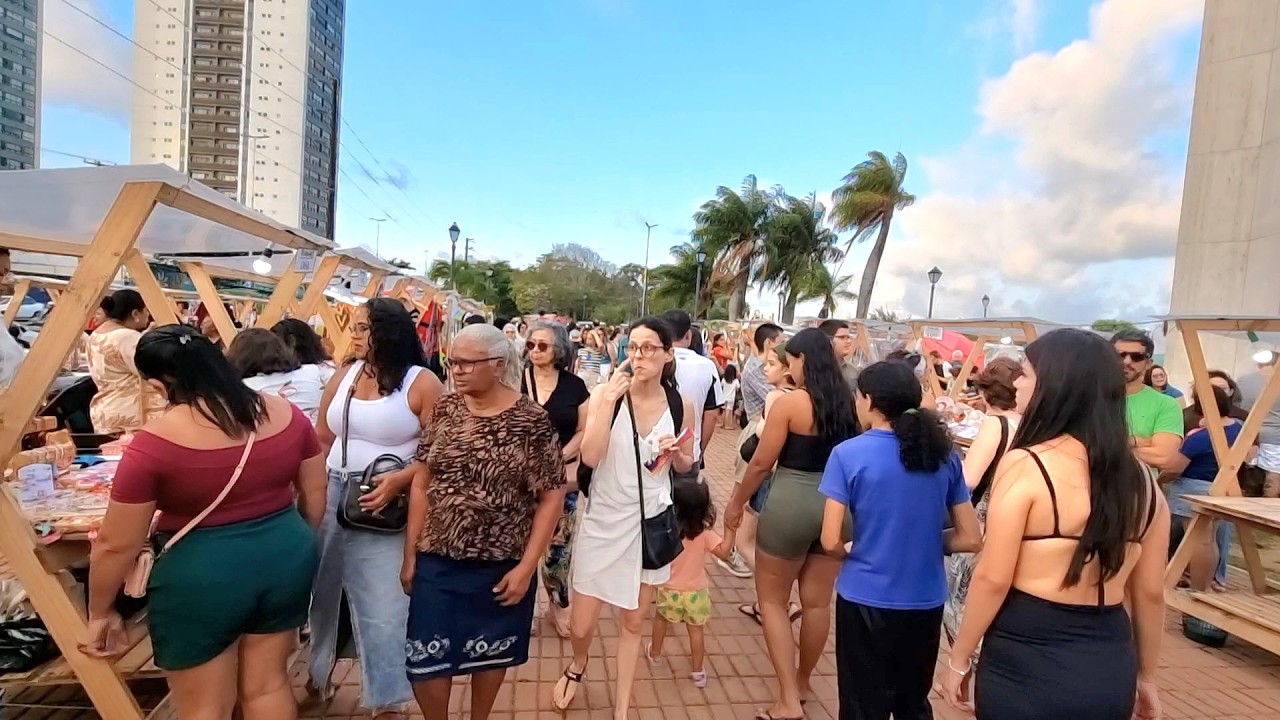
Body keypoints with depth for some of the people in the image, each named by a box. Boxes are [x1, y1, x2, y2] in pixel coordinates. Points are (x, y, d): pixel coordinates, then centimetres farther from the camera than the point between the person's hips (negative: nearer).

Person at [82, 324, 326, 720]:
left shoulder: (155, 442, -17)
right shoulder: (285, 414, -4)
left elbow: (116, 544, -8)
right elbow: (316, 492, 5)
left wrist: (100, 613, 8)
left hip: (202, 577, -4)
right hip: (286, 557, 5)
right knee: (268, 685, 22)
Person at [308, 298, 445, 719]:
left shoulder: (422, 383, -10)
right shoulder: (343, 376, 7)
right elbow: (320, 440, 11)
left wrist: (399, 481, -25)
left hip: (387, 506, -5)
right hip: (331, 497, 6)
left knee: (383, 604, 1)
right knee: (322, 590, 21)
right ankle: (317, 674, 48)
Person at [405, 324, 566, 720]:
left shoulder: (531, 421, -13)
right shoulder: (445, 409, -2)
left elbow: (552, 496, -11)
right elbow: (422, 483, 3)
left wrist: (527, 566, -13)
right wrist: (410, 553, 3)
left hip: (502, 566, -2)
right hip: (437, 562, 3)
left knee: (492, 653, 18)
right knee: (425, 660, 9)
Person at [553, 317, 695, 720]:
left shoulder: (681, 406, -5)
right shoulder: (605, 394, -12)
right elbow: (590, 457, -24)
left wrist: (676, 453, -13)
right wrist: (609, 400, -28)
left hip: (651, 521, 2)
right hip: (603, 520, -1)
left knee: (633, 622, 16)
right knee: (581, 626, 9)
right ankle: (577, 668, 45)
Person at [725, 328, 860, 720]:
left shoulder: (790, 402, -15)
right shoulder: (849, 403, 2)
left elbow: (761, 463, -10)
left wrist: (737, 502, 3)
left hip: (791, 504, -6)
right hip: (836, 505, 6)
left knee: (772, 600, 12)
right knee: (817, 602, 19)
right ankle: (802, 682, 39)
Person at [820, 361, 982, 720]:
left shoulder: (848, 454, -15)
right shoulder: (944, 454, -2)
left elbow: (831, 541, -15)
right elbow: (971, 539, 2)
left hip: (866, 600, -4)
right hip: (926, 603, 5)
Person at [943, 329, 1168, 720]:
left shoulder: (1026, 466, -17)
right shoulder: (1141, 480, 0)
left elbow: (992, 579, -16)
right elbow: (1150, 593, 9)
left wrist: (959, 659, -4)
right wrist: (1144, 676, 22)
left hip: (1026, 664, -5)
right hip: (1111, 667, 5)